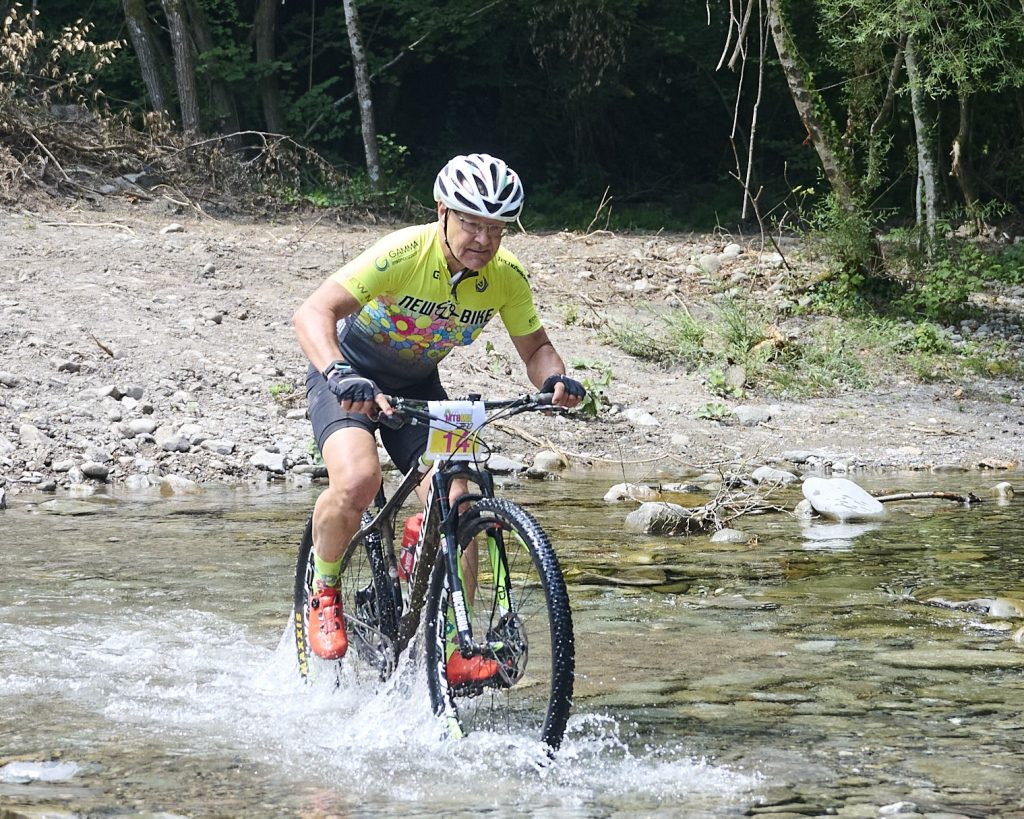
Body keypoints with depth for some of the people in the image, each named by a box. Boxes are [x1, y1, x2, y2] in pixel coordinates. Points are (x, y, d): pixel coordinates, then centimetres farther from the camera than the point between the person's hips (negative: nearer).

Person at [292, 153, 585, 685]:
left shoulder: (506, 277, -16)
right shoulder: (404, 253, -31)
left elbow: (534, 347, -1)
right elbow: (312, 313, -38)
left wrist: (554, 378, -25)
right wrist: (340, 376, -56)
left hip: (418, 384, 4)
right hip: (351, 373, -4)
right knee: (357, 479, -31)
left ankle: (455, 646, -3)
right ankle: (323, 590, -4)